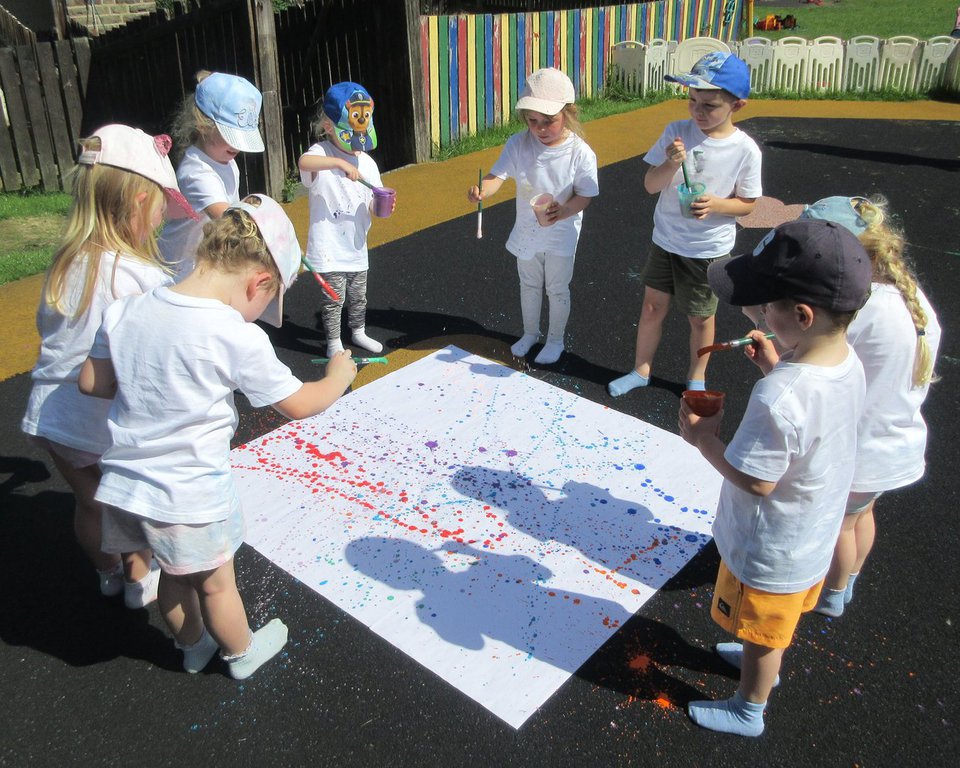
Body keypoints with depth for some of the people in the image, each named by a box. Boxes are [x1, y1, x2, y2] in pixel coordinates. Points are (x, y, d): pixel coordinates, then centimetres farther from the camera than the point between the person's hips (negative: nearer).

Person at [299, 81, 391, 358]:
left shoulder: (367, 163, 4)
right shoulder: (322, 153, -11)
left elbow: (372, 206, 7)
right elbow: (304, 162, -37)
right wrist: (340, 162, -46)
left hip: (356, 245, 5)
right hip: (329, 246, -5)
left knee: (358, 295, 20)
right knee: (333, 298, 2)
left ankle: (358, 331, 41)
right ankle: (333, 342, 19)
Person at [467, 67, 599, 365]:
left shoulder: (580, 153, -21)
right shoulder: (518, 144, -16)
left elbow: (585, 194, -16)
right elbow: (498, 175, -20)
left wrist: (564, 211, -36)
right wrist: (482, 190, -43)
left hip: (561, 233, -3)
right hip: (526, 230, 3)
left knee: (557, 289, 13)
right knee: (529, 285, 22)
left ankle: (555, 340, 35)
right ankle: (530, 333, 44)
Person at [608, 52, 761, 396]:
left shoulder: (745, 150, -14)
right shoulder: (676, 132, -9)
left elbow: (747, 203, -6)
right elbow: (651, 185, -8)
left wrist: (715, 204, -25)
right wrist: (671, 165, -29)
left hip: (709, 250, -2)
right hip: (665, 240, 2)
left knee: (700, 317, 13)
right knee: (652, 306, 13)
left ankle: (696, 377, 35)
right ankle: (641, 370, 32)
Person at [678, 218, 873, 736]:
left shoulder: (777, 398, -40)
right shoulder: (848, 362, -13)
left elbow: (755, 480, -31)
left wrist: (704, 439, -19)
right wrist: (776, 367, 1)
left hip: (768, 552, -7)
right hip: (815, 536, 8)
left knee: (761, 633, 20)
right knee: (780, 619, 34)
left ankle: (748, 710, 47)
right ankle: (764, 664, 62)